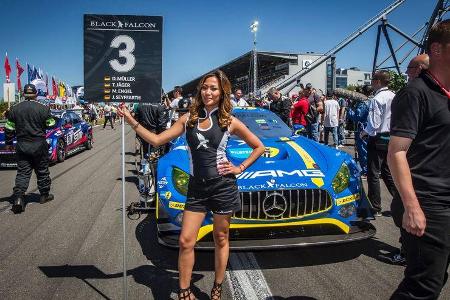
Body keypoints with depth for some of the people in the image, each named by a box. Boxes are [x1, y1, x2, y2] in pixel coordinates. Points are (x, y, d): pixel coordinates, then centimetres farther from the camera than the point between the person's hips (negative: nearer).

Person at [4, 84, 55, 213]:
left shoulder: (14, 109, 1)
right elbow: (51, 125, -1)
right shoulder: (43, 108, -8)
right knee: (42, 171, 12)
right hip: (39, 145, -2)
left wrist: (9, 143, 16)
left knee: (22, 172, 5)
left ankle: (18, 198, -9)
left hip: (22, 145, 2)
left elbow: (9, 129, 5)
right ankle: (44, 195, 23)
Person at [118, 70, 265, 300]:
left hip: (223, 186, -2)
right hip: (197, 187, 2)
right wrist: (132, 121, -6)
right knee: (186, 241, 0)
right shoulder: (188, 119, 5)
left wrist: (240, 168, -2)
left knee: (221, 239, 11)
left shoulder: (230, 122, -1)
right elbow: (157, 140, 1)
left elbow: (259, 147, 7)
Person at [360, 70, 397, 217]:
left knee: (373, 174, 2)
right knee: (388, 172, 18)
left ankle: (375, 208, 9)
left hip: (378, 140, -7)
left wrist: (364, 132, -2)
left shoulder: (377, 99, -17)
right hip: (392, 139, 8)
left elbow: (374, 124, -19)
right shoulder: (394, 97, 5)